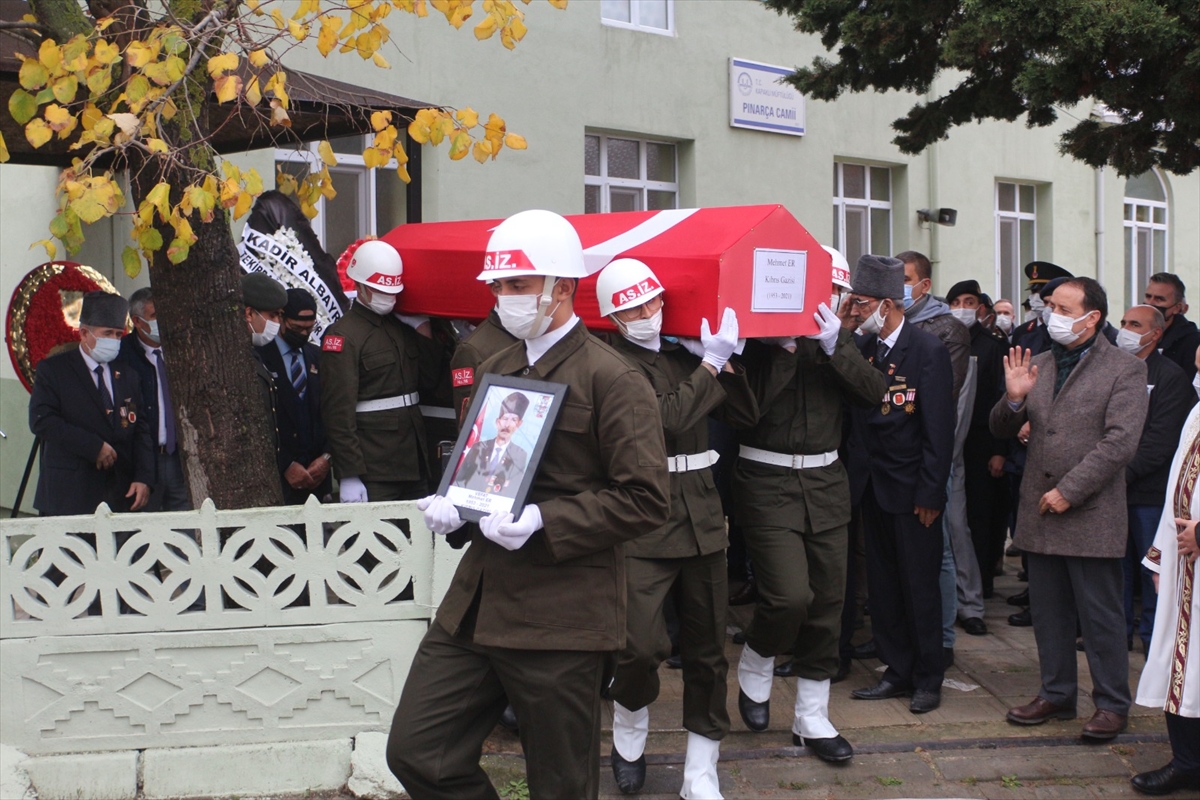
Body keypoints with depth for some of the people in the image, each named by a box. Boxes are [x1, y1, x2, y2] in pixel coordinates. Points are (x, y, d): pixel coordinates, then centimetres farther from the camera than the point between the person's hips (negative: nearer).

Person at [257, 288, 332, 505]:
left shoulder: (318, 357, 14)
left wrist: (327, 457, 0)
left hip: (318, 472, 4)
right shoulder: (260, 357, -3)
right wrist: (286, 465, -9)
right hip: (279, 475, -4)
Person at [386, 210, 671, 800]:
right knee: (415, 752, 4)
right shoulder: (494, 370, 16)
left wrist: (544, 523, -21)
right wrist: (451, 507, 5)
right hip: (475, 607, 7)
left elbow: (647, 501, -14)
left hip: (563, 615, -7)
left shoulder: (610, 379, -8)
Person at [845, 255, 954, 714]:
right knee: (883, 585, 12)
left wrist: (931, 492, -14)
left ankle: (928, 679, 15)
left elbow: (939, 429, -12)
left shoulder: (927, 350, -11)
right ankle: (897, 672, 23)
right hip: (871, 486, 6)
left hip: (911, 488, -6)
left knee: (920, 586, 3)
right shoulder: (864, 348, 6)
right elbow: (855, 413, 7)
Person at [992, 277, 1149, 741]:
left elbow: (1119, 443, -15)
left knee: (1100, 616, 2)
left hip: (1091, 515, -5)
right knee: (1047, 612, 14)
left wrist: (1069, 491, -18)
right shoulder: (1038, 366, 11)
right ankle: (1056, 695, 27)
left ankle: (1112, 704, 15)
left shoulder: (1125, 370, -6)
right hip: (1039, 512, 6)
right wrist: (1013, 398, -10)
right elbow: (1002, 431, 11)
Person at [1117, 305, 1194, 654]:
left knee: (1153, 568, 2)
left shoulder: (1171, 377, -5)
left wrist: (1127, 474, -16)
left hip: (1148, 490, -5)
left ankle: (1153, 635, 13)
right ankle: (1118, 630, 19)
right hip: (1109, 487, 5)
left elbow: (1160, 439, -12)